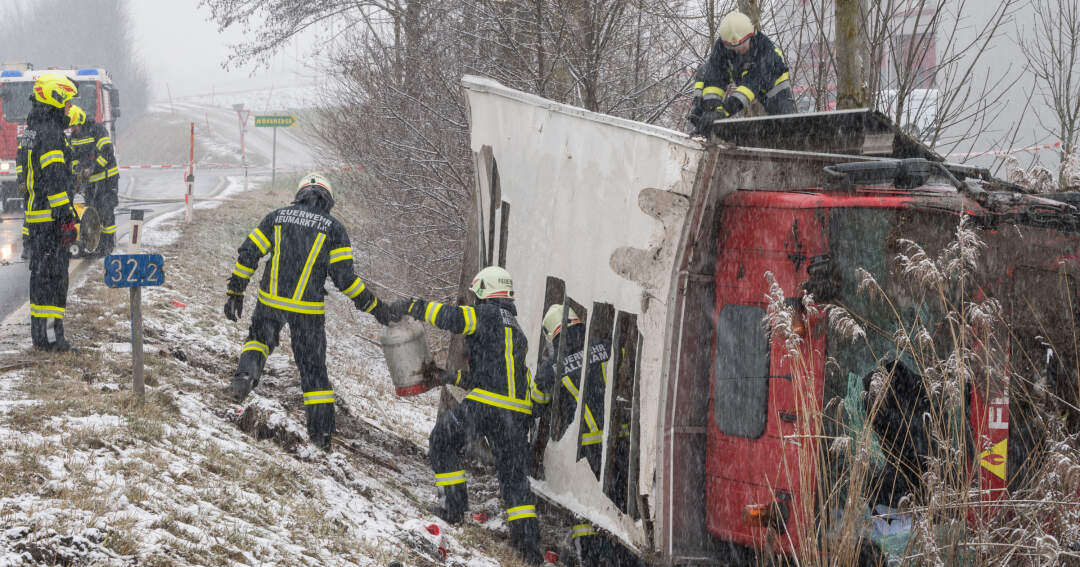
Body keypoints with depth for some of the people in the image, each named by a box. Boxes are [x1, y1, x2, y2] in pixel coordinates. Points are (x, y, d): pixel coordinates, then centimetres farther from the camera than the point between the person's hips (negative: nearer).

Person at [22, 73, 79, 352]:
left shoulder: (32, 131, 15)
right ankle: (49, 336, -7)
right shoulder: (50, 133, -17)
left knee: (40, 274, 14)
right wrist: (67, 219, -22)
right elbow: (55, 180, -23)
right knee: (52, 275, -7)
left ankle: (39, 333, 19)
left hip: (35, 216, 10)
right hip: (51, 218, -10)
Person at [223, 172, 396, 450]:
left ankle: (246, 374, 0)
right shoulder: (333, 228, -1)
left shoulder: (277, 217, 6)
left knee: (260, 338, 30)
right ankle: (322, 430, 11)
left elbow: (248, 255, 2)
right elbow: (344, 277, -7)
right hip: (307, 309, -2)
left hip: (271, 301, 2)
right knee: (313, 365, 12)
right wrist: (373, 305, 2)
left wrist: (235, 292, 10)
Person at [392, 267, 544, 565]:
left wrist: (413, 306, -5)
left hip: (483, 406, -7)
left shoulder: (488, 315, 0)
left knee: (442, 442, 16)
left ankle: (453, 505, 13)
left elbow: (452, 317, -16)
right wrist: (455, 377, 34)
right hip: (518, 412, 7)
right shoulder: (518, 333, 25)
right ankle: (528, 542, 7)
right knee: (514, 476, 12)